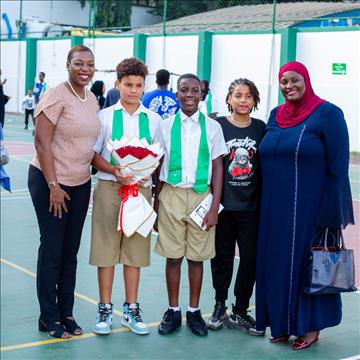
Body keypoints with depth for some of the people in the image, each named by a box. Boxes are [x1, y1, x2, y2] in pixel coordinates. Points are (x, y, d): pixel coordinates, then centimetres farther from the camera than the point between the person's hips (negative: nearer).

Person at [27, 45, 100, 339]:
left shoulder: (92, 99, 8)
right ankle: (49, 317, 15)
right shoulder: (56, 96, -13)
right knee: (52, 250, 2)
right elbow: (42, 143, -15)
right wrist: (53, 186, -17)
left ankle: (66, 313, 24)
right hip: (51, 182, -6)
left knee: (71, 251, 12)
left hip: (80, 183, 7)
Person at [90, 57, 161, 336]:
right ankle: (105, 309, 14)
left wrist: (146, 174, -9)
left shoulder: (153, 119, 8)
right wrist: (114, 171, -16)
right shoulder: (105, 116, 3)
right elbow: (94, 155, 0)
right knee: (106, 248, 2)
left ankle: (131, 309, 18)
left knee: (135, 249, 7)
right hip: (109, 188, -1)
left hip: (141, 189, 2)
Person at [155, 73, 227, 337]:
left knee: (197, 256, 7)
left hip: (201, 195, 0)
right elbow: (159, 166, 7)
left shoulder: (212, 127, 2)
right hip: (171, 195, 0)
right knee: (173, 256, 5)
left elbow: (217, 168, 2)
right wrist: (156, 203, 5)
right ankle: (173, 311, 17)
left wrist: (215, 207, -3)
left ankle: (194, 311, 20)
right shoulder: (166, 126, 4)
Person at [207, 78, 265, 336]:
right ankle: (220, 307, 25)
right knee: (223, 256, 8)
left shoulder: (260, 128, 5)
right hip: (223, 202, -2)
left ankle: (240, 312, 17)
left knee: (251, 257, 3)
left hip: (251, 205, 2)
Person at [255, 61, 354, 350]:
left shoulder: (327, 113, -9)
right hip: (276, 209, 6)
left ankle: (311, 327, 17)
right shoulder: (276, 115, 10)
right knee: (279, 264, 10)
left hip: (310, 208, -6)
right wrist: (266, 205, 10)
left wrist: (333, 214, -15)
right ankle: (283, 323, 24)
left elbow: (338, 167, -11)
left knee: (309, 264, 3)